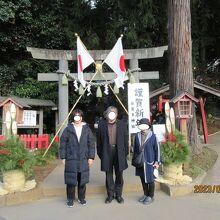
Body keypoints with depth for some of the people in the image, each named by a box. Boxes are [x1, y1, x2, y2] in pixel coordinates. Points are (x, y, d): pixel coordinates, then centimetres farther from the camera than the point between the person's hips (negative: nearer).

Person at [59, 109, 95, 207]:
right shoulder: (68, 129, 0)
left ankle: (81, 197, 27)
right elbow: (63, 143, 1)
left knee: (82, 180, 10)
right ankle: (70, 199, 21)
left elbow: (91, 144, 5)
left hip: (83, 159, 2)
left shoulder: (87, 129, 4)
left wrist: (91, 157, 0)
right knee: (71, 180, 4)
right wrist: (63, 157, -2)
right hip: (71, 159, -1)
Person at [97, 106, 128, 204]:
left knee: (119, 174, 9)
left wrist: (126, 152, 1)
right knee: (108, 174, 9)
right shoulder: (101, 124, 1)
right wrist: (99, 152, 2)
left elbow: (125, 139, 4)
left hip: (119, 152, 0)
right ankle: (110, 194, 23)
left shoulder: (121, 124, 1)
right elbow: (99, 139, 4)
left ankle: (118, 194, 23)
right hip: (107, 152, 0)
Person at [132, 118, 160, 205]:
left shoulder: (153, 136, -12)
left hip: (150, 162, -4)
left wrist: (157, 162, -7)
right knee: (143, 179, 17)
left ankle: (150, 196, 26)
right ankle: (145, 194, 35)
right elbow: (135, 148, 8)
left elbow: (157, 149, -7)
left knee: (150, 180, 8)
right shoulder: (137, 135, 0)